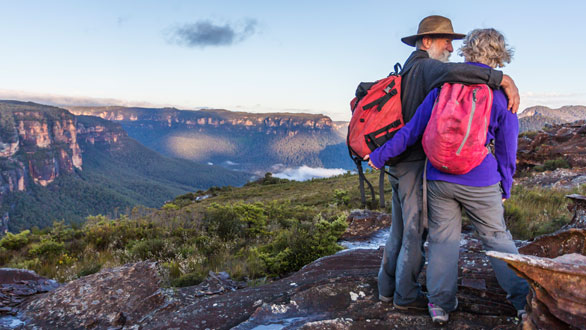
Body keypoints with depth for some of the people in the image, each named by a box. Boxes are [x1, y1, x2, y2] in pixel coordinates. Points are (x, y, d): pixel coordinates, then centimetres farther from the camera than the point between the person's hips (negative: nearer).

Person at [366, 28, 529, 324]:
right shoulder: (501, 94, -3)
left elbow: (412, 130, -2)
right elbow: (507, 149, 3)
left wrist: (380, 156, 7)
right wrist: (505, 188, 16)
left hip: (439, 179, 1)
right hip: (480, 182, -1)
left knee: (443, 238, 11)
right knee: (497, 238, 14)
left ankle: (440, 303, 17)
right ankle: (524, 299, 23)